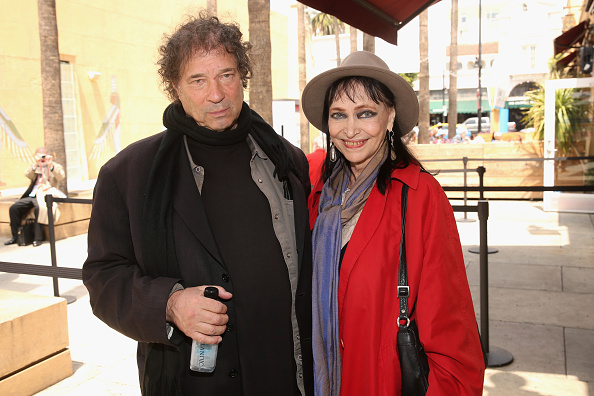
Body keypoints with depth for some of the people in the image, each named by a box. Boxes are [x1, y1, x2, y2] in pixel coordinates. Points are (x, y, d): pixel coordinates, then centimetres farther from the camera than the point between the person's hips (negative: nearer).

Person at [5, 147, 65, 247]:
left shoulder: (55, 167, 11)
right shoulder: (34, 167, 22)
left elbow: (61, 176, -10)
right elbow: (27, 174, 1)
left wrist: (51, 166, -24)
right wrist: (35, 165, -17)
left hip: (44, 196, -6)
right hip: (31, 195, 6)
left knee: (39, 208, -35)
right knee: (14, 208, -10)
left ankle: (38, 238, -27)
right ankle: (15, 236, 1)